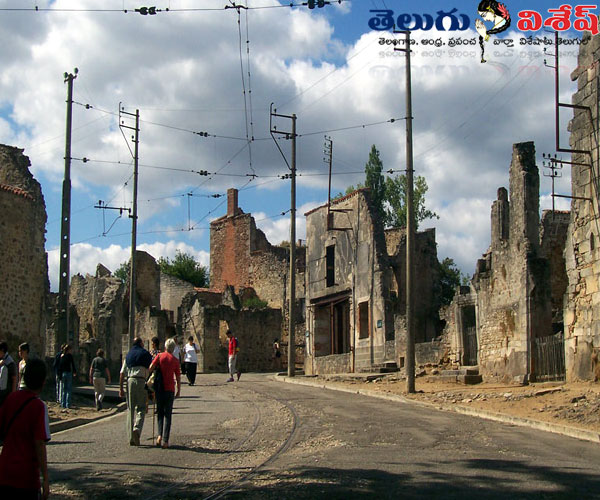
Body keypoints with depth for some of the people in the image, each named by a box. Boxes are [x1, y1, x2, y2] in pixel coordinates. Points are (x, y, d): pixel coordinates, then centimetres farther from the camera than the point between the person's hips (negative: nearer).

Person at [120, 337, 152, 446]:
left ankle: (131, 438, 9)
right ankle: (137, 429, -26)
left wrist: (121, 388, 9)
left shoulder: (128, 355, 14)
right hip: (142, 381, -4)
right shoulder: (146, 354, 4)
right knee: (141, 408, 0)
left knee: (130, 409, 9)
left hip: (130, 381, 4)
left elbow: (122, 373, 9)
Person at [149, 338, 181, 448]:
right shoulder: (175, 360, 0)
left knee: (160, 412, 16)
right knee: (168, 414, 4)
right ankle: (165, 440, -1)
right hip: (170, 389, -1)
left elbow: (150, 368, -8)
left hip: (159, 388, 1)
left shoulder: (159, 356, 0)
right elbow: (178, 377, 2)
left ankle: (160, 435, -2)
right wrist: (179, 390, 13)